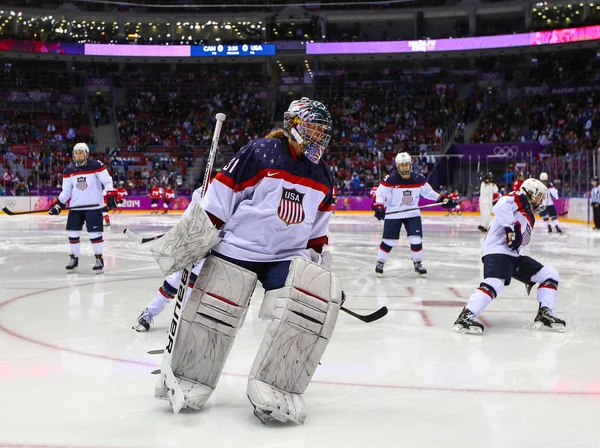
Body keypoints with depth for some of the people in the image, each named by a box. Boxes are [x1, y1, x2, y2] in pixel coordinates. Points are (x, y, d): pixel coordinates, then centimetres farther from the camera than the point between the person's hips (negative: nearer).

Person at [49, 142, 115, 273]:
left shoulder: (96, 165, -9)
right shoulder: (69, 170, 3)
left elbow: (107, 181, -7)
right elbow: (66, 191, 9)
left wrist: (110, 196, -18)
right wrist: (58, 205, 1)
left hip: (94, 206, -4)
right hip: (75, 206, 4)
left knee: (95, 233, -6)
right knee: (73, 233, 4)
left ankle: (99, 259, 7)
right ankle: (74, 259, 19)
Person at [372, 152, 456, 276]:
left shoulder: (419, 178, -6)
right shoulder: (390, 179, -17)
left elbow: (428, 191, 7)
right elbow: (380, 193, -13)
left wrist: (442, 199, 0)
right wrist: (378, 207, -29)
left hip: (413, 213, 3)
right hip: (393, 214, -2)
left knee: (416, 239, -4)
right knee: (389, 240, 1)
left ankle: (417, 263, 14)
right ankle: (380, 262, 20)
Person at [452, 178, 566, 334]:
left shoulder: (529, 217, 28)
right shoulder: (517, 198, 0)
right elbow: (500, 206, -23)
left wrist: (530, 276, 29)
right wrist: (511, 228, -27)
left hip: (513, 254, 10)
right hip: (497, 250, -10)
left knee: (550, 275, 8)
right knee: (495, 284, -33)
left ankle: (544, 315, 2)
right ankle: (465, 317, -36)